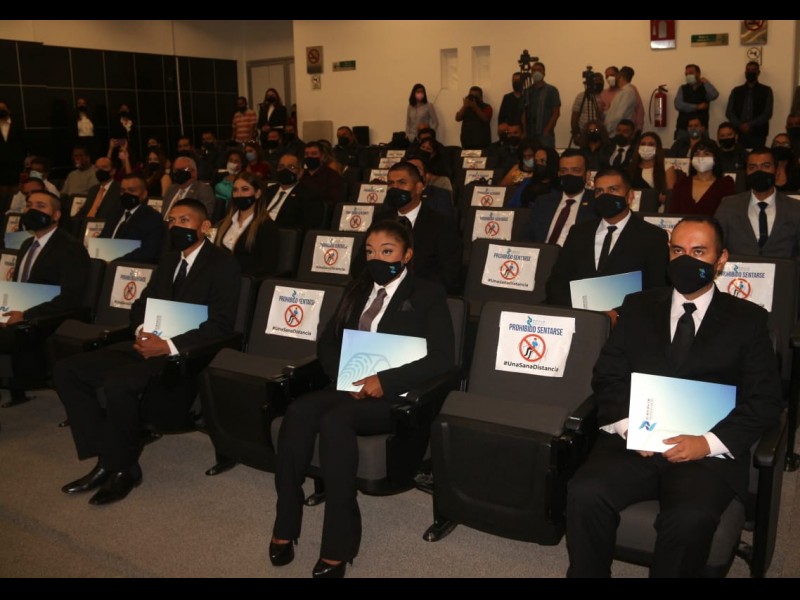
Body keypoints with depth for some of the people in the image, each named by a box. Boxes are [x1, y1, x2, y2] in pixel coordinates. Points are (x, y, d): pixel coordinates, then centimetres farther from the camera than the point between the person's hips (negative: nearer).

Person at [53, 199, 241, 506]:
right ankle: (108, 458, -2)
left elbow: (220, 325, -14)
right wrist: (142, 330, -3)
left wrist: (168, 345, -21)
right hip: (148, 345, 8)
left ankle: (124, 468, -9)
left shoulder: (223, 264, -5)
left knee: (118, 384, -33)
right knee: (66, 370, -5)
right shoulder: (168, 260, 20)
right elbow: (141, 304, 21)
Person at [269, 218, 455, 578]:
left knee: (335, 420, -34)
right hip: (350, 387, 5)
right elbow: (327, 342, 16)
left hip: (395, 396, -5)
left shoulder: (428, 296, 1)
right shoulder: (357, 291, 19)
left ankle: (339, 544, -27)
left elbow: (442, 359, -9)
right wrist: (346, 377, -5)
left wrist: (386, 380, -19)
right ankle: (285, 526, -18)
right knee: (299, 411, -26)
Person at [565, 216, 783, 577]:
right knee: (584, 494, -27)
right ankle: (588, 572, -2)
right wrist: (626, 424, -9)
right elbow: (607, 377, 11)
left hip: (708, 453, -1)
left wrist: (709, 442, -12)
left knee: (689, 518, -32)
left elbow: (764, 401, 4)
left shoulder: (747, 319, 10)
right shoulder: (638, 307, 16)